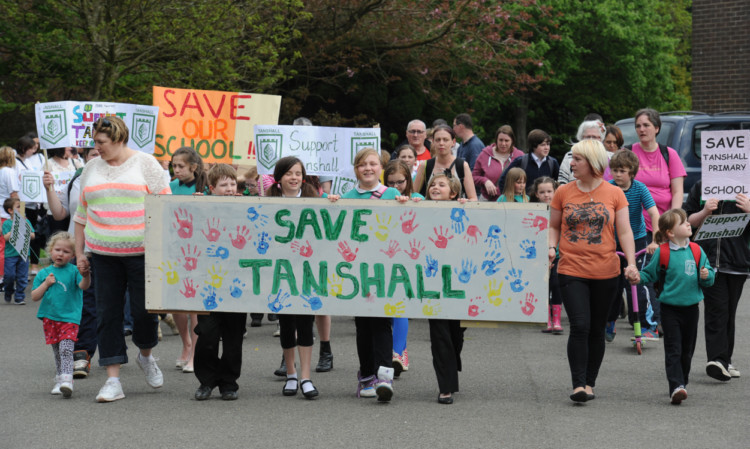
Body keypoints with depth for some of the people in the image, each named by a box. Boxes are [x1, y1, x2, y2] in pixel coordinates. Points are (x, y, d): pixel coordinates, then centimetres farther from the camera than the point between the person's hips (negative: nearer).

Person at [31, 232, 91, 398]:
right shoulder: (44, 273, 8)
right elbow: (34, 297, 7)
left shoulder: (73, 271, -2)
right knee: (57, 352, 11)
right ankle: (59, 380, 19)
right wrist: (46, 284, -8)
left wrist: (86, 276, -41)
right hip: (50, 318, 4)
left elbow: (83, 286, -19)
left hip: (70, 317, -4)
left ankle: (66, 380, -24)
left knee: (66, 348, -18)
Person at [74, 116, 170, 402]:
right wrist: (79, 252, 12)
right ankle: (113, 380, 4)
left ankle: (145, 356, 28)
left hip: (142, 251, -4)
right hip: (103, 253, 4)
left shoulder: (145, 164, 0)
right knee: (107, 314, 0)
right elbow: (82, 214, 16)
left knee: (144, 310, -3)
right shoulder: (92, 168, 12)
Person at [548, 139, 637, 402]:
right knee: (579, 326, -12)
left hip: (606, 272, 1)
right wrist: (552, 247, -5)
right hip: (571, 271, 0)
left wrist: (631, 262, -11)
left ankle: (590, 383, 20)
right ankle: (578, 384, -9)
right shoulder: (563, 193, 4)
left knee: (596, 330, 8)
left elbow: (624, 231, 1)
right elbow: (554, 226, 15)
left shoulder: (614, 194, 2)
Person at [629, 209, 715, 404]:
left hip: (691, 308, 4)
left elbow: (710, 278, 9)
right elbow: (650, 273, 4)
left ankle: (682, 384, 26)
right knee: (673, 350, -8)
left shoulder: (696, 251, 4)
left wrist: (707, 276, -13)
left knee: (687, 351, 12)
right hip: (670, 309, -4)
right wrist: (639, 278, -16)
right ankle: (676, 387, -15)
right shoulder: (662, 252, -7)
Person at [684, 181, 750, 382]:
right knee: (716, 309, -11)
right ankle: (717, 359, -17)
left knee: (729, 312, 11)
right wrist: (705, 212, -10)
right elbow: (688, 221, 9)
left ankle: (725, 360, 19)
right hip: (709, 259, -2)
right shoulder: (701, 187, 6)